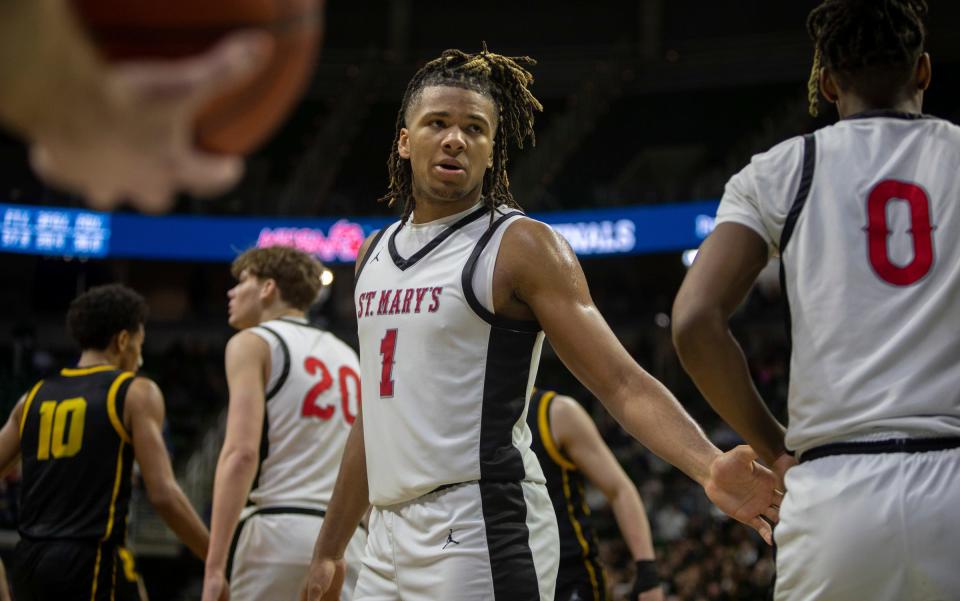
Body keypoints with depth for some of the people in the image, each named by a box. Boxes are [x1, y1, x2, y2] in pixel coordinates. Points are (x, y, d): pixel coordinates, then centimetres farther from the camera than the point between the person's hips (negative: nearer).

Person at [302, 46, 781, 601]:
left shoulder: (522, 246, -6)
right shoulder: (376, 253, 15)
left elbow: (622, 382, -13)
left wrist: (709, 467, -30)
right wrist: (329, 550, 23)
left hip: (481, 534, -7)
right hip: (390, 536, 7)